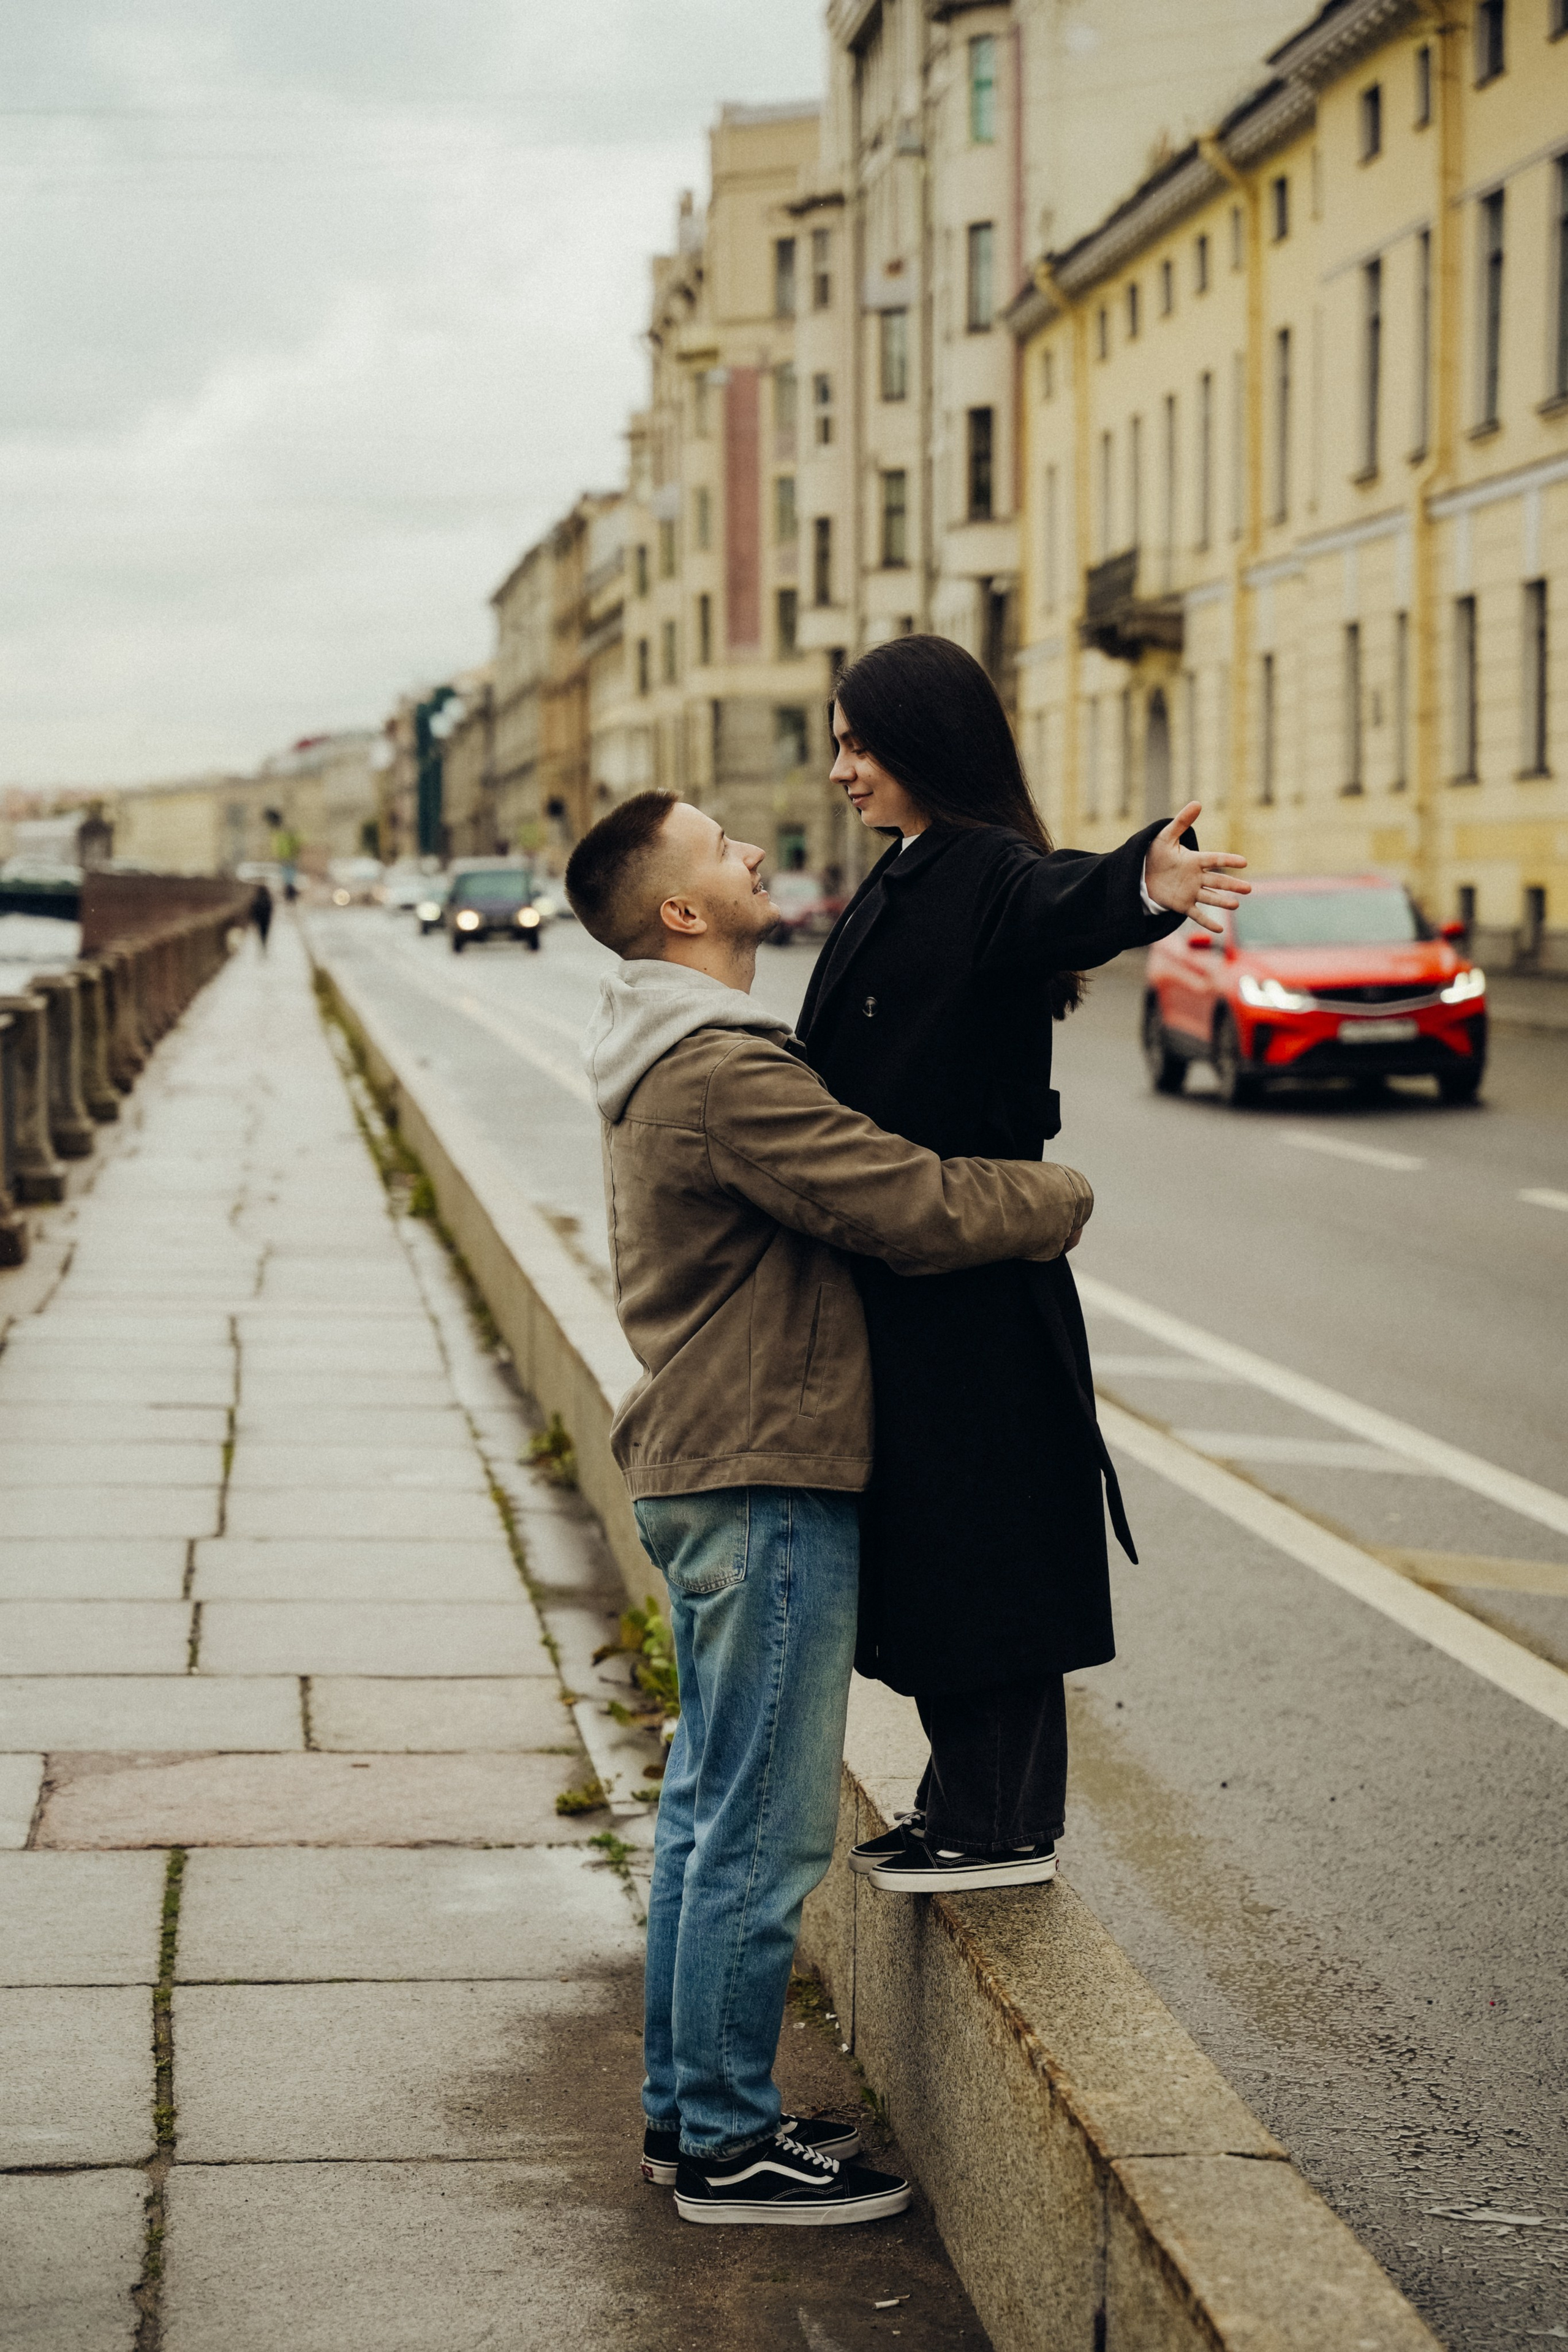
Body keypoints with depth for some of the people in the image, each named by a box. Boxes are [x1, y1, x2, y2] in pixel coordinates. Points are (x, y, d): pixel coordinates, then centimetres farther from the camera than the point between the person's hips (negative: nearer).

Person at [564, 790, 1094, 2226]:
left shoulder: (672, 1060, 13)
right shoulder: (724, 1072, -21)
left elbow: (854, 1181, 19)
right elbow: (916, 1210, -21)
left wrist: (1007, 1192, 8)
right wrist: (1061, 1199, -5)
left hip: (702, 1470, 11)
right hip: (763, 1477, -11)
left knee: (711, 1804, 17)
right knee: (766, 1828, -2)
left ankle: (685, 2106, 26)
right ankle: (728, 2145, 7)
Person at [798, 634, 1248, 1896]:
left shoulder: (989, 874, -16)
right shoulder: (909, 881, 14)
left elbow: (1061, 907, -41)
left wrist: (1142, 882, -61)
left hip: (970, 1291, -10)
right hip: (910, 1281, 10)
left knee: (972, 1550, -2)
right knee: (932, 1549, 16)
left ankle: (1006, 1828, 9)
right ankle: (971, 1802, 27)